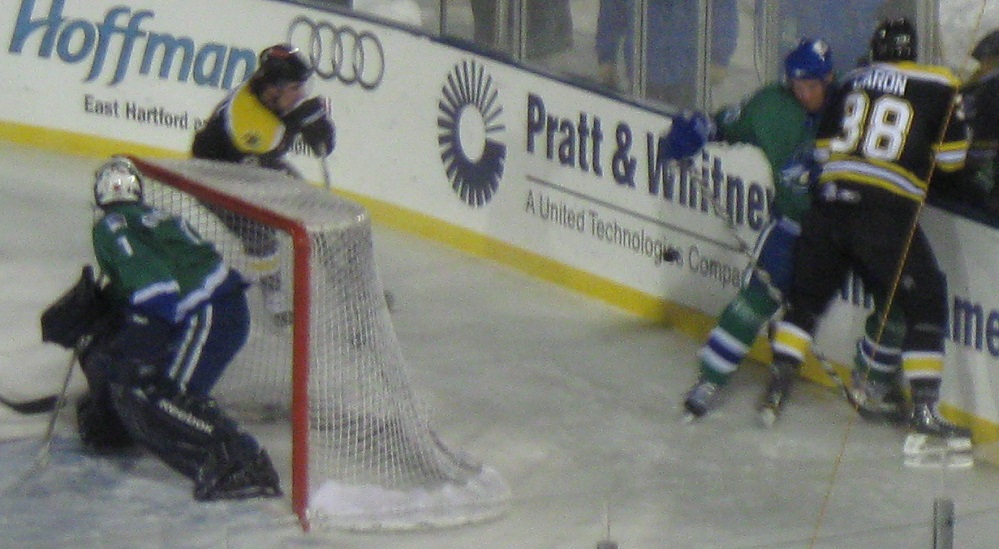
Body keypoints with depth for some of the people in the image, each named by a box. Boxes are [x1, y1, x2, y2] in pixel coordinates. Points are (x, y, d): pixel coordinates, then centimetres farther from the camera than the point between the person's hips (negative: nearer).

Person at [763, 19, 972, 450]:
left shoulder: (852, 81, 15)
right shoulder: (937, 86, 2)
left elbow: (823, 147, 15)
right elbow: (951, 156, 3)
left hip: (830, 202, 5)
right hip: (885, 213, -4)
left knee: (806, 295, 22)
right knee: (925, 302, 3)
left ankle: (776, 390, 24)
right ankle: (924, 413, -4)